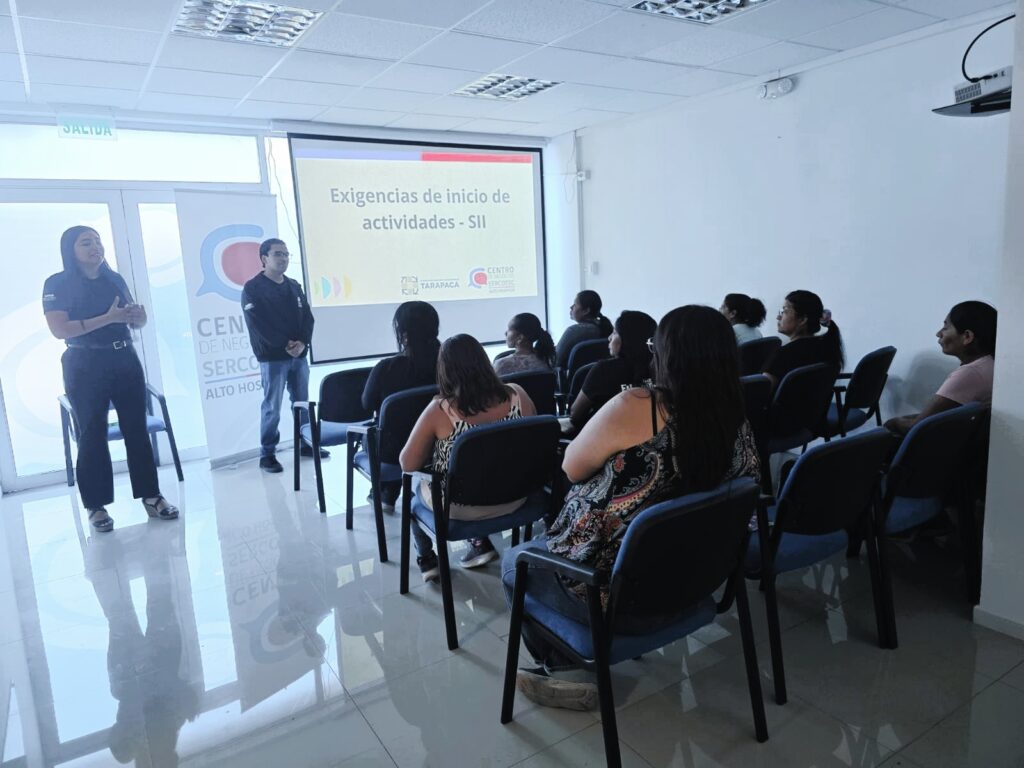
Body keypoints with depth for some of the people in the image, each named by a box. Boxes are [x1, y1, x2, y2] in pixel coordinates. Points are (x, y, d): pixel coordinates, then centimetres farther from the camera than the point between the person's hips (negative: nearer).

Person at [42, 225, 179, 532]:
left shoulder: (115, 279, 10)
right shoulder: (57, 284, -4)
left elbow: (137, 321, 14)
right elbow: (60, 329, -16)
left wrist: (137, 315, -10)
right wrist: (108, 318, -22)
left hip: (125, 360, 4)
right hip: (85, 366, -4)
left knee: (137, 429, 5)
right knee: (92, 434, 2)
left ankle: (151, 496, 11)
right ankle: (97, 506, 10)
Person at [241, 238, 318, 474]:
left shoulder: (294, 286, 14)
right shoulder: (252, 289, -5)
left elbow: (307, 317, 8)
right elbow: (259, 325, -14)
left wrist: (302, 342, -10)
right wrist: (285, 346, -18)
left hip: (299, 355, 6)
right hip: (272, 357, -6)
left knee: (302, 402, 12)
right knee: (272, 406, -3)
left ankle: (307, 443, 24)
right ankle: (267, 454, 5)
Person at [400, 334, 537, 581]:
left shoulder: (440, 410, -23)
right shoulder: (517, 395, -13)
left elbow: (408, 465, -13)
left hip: (461, 507, -4)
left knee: (414, 485, 30)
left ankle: (427, 561, 35)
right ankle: (481, 544, 36)